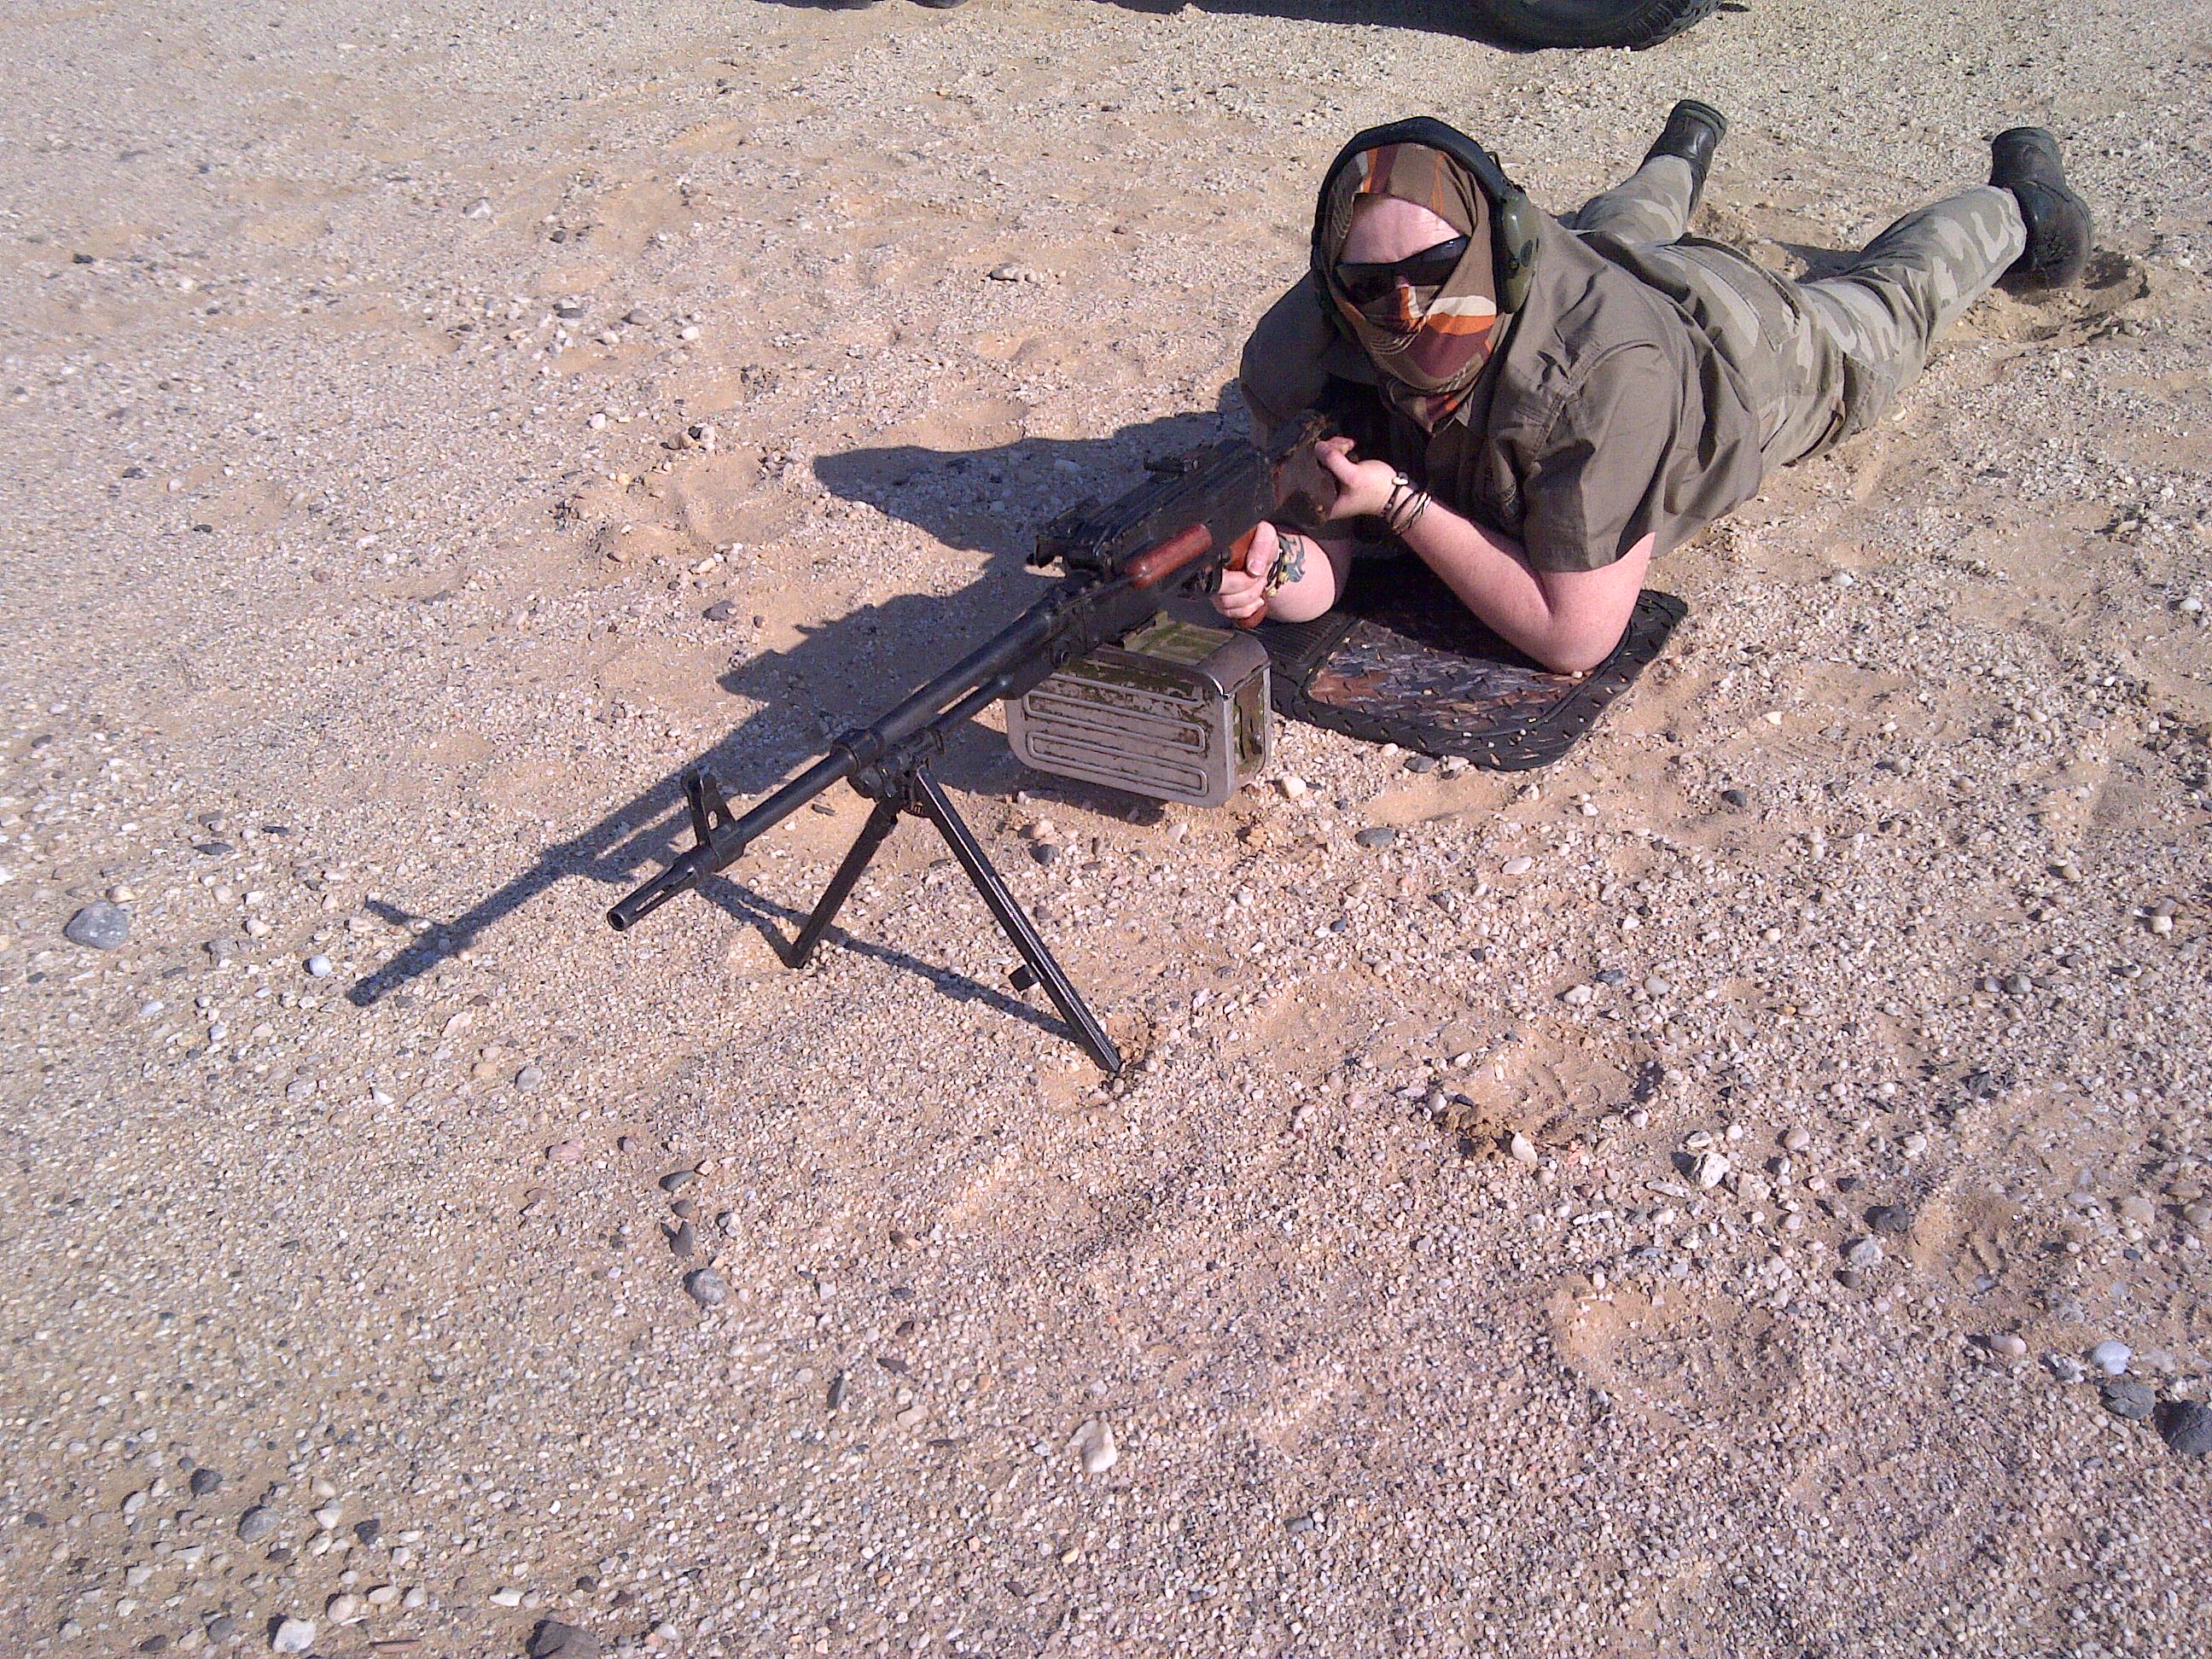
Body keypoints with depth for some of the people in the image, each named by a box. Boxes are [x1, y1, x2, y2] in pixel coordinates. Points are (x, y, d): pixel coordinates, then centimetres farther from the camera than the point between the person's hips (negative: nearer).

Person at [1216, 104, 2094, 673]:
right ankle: (1684, 153, 70)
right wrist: (1273, 567, -55)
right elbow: (1317, 584, -32)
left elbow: (1575, 638, -48)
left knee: (1889, 304, 29)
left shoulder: (1604, 370, -50)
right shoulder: (1303, 353, -38)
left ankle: (2013, 204, 57)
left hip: (1738, 348, -3)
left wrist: (1403, 504, -49)